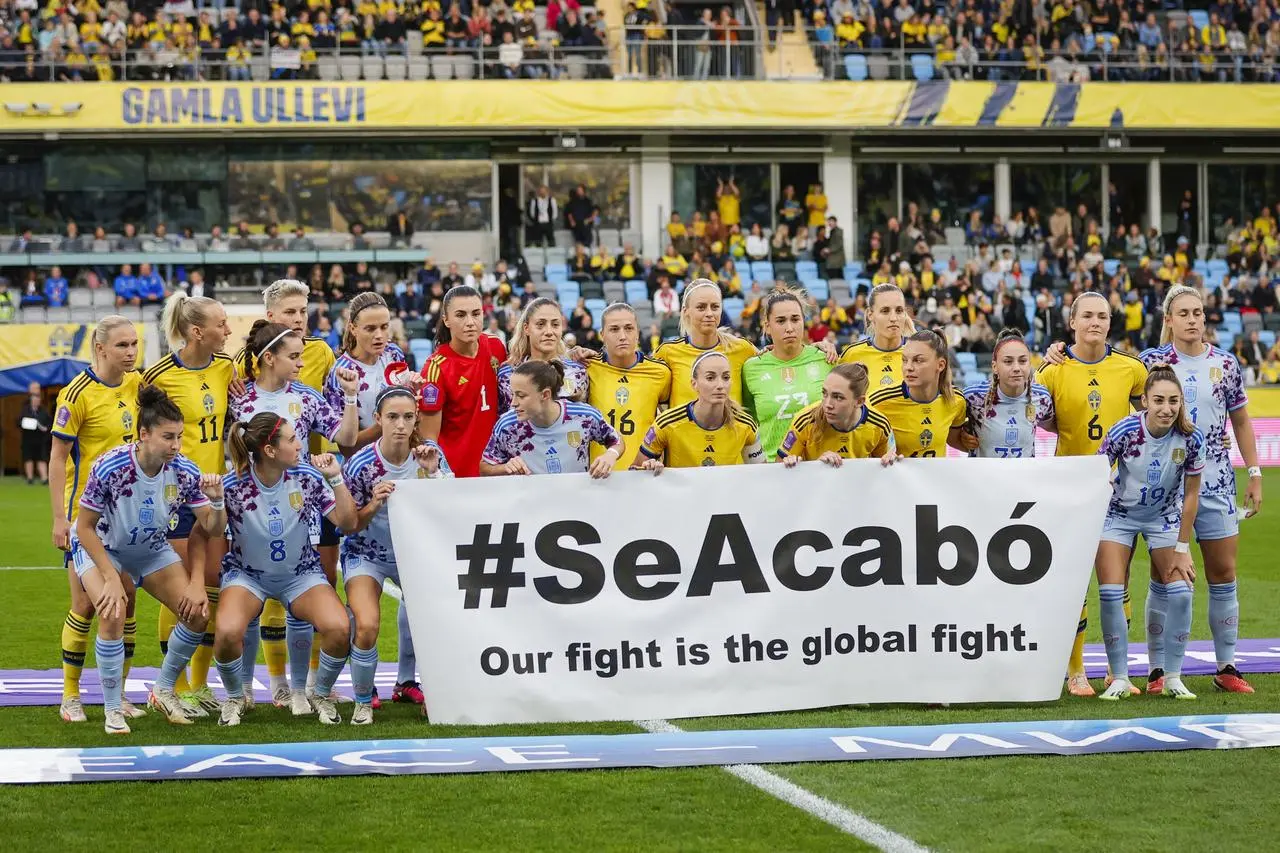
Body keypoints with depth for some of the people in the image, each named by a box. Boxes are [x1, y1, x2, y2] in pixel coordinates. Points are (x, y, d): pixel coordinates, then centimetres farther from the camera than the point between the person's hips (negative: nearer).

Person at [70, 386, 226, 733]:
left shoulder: (184, 471, -21)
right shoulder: (110, 467, -31)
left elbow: (212, 528, -13)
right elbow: (85, 527, -20)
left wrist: (216, 499, -34)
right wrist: (112, 578, -24)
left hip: (151, 549, 4)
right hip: (101, 548, -4)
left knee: (198, 613, -8)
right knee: (113, 614, -28)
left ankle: (164, 691, 15)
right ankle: (113, 710, -12)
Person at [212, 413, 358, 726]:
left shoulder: (307, 476, -13)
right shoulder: (233, 485, -19)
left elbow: (348, 523, -10)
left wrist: (336, 478, -21)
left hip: (301, 572, 2)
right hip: (247, 572, -2)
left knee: (339, 629, -26)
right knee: (228, 632, -32)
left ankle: (322, 695, 5)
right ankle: (235, 698, 2)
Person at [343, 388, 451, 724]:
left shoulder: (429, 454, -11)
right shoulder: (361, 464, -19)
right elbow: (350, 526, -10)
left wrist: (433, 473, -23)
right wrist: (375, 503, -29)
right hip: (367, 554, -3)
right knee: (367, 627, -24)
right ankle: (363, 702, 0)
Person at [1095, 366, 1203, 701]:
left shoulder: (1191, 438, -21)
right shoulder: (1125, 431, -27)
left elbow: (1191, 494, -10)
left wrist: (1182, 548, -8)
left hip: (1165, 516, 1)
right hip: (1119, 514, -1)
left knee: (1180, 592, -12)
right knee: (1111, 593, -12)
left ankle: (1173, 678, 3)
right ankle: (1119, 679, 2)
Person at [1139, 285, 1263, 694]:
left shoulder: (1225, 363, 6)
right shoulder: (1152, 361, -1)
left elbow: (1240, 421, 12)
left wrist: (1255, 474, 8)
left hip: (1216, 482, 2)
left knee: (1223, 574, 3)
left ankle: (1226, 667, 11)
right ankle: (1158, 670, 6)